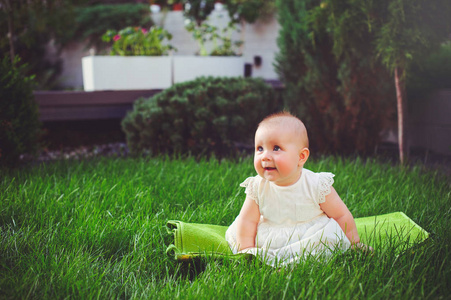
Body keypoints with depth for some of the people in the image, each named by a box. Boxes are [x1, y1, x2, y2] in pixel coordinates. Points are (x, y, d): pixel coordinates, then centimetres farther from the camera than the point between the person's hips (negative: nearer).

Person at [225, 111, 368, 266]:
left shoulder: (317, 185, -15)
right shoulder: (257, 187, -8)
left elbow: (341, 215, -5)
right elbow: (248, 220, -5)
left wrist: (354, 244, -1)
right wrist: (246, 251, -14)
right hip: (268, 238, 2)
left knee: (331, 230, -30)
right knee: (233, 234, -8)